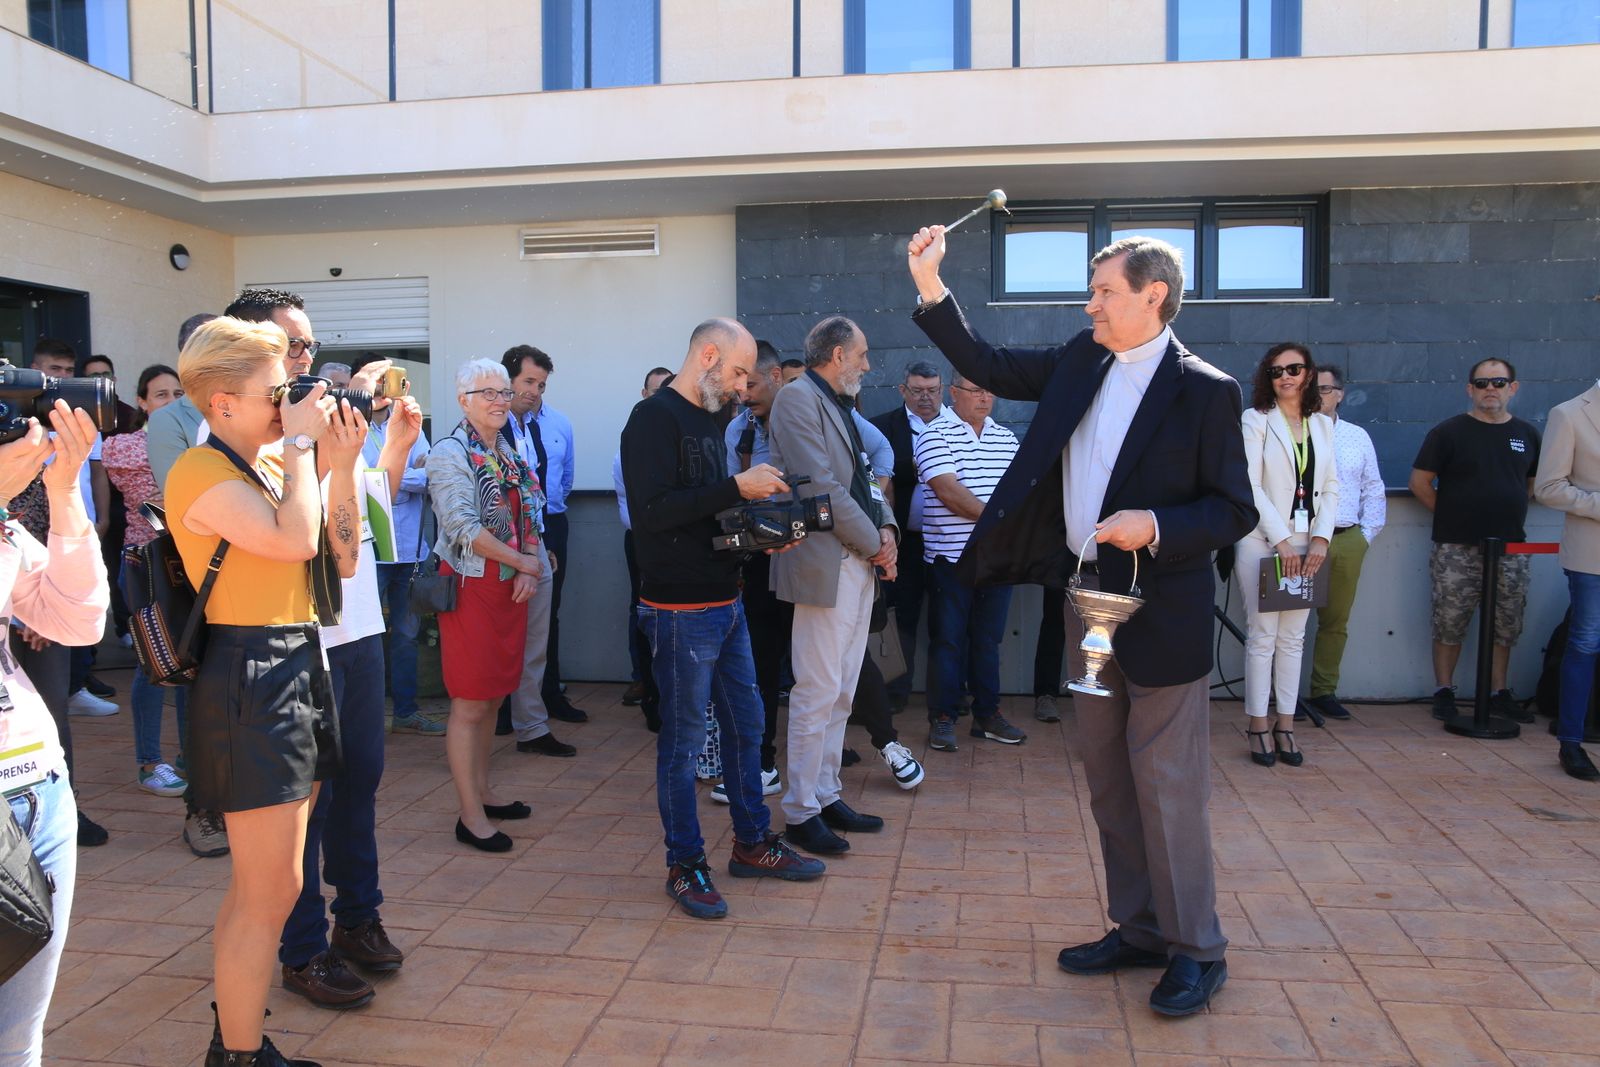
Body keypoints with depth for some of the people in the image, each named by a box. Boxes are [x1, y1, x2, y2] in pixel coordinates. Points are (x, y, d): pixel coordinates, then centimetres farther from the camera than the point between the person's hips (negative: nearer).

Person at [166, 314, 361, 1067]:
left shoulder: (275, 464, 13)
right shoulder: (202, 472, -12)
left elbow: (341, 559, 10)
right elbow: (293, 538, -28)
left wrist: (340, 464, 2)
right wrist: (301, 445, -16)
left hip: (300, 668, 9)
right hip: (251, 680, -9)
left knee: (261, 884, 19)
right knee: (270, 891, -2)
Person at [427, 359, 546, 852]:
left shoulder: (510, 455, 13)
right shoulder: (450, 454, -9)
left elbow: (529, 520, 11)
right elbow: (464, 528, -17)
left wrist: (531, 572, -6)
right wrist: (523, 562, -13)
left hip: (512, 588, 7)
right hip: (471, 586, -7)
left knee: (493, 697, 15)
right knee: (470, 703, -2)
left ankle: (482, 790, 29)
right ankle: (471, 816, 6)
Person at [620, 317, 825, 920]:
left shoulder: (707, 422, 17)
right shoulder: (654, 418, -12)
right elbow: (653, 510, -24)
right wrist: (737, 488, -22)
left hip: (726, 603, 9)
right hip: (681, 611, -9)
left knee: (745, 724, 16)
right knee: (683, 739, 2)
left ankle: (752, 843, 30)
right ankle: (685, 865, 16)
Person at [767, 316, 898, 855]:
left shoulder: (841, 406, 19)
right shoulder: (797, 398, -10)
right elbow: (820, 486, -18)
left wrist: (886, 526, 1)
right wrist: (873, 543, -12)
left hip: (858, 566, 9)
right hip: (824, 563, -9)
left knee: (840, 693, 14)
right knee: (818, 693, -4)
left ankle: (826, 796, 25)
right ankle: (800, 813, 8)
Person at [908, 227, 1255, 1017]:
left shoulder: (1203, 389, -11)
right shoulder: (1080, 364, 6)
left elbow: (1236, 510, -9)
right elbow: (986, 367, 10)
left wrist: (1155, 526, -24)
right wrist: (930, 287, 3)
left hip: (1161, 611, -7)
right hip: (1088, 598, 7)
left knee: (1166, 785, 0)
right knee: (1107, 780, 15)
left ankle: (1197, 951, 19)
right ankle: (1138, 930, 30)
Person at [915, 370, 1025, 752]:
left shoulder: (1007, 438, 13)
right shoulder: (936, 435, -5)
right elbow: (950, 493, -16)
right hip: (951, 556, -5)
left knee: (988, 639, 12)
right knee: (947, 640, 2)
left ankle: (987, 715, 22)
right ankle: (942, 718, 12)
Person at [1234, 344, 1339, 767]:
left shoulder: (1323, 424, 12)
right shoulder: (1255, 419, -1)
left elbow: (1331, 487, 9)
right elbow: (1250, 486, -8)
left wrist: (1321, 539, -4)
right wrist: (1281, 541, -13)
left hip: (1307, 544, 4)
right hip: (1262, 541, -4)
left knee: (1293, 636, 7)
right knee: (1263, 635, -2)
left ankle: (1286, 724, 13)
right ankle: (1258, 725, 6)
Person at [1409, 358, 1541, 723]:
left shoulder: (1527, 435, 11)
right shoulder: (1449, 432, -2)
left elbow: (1533, 483, 22)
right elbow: (1419, 481, -2)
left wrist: (1510, 513, 10)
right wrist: (1451, 515, -1)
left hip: (1510, 548, 4)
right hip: (1456, 549, -4)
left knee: (1505, 625, 10)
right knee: (1449, 624, 0)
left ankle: (1498, 693, 21)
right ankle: (1444, 692, 11)